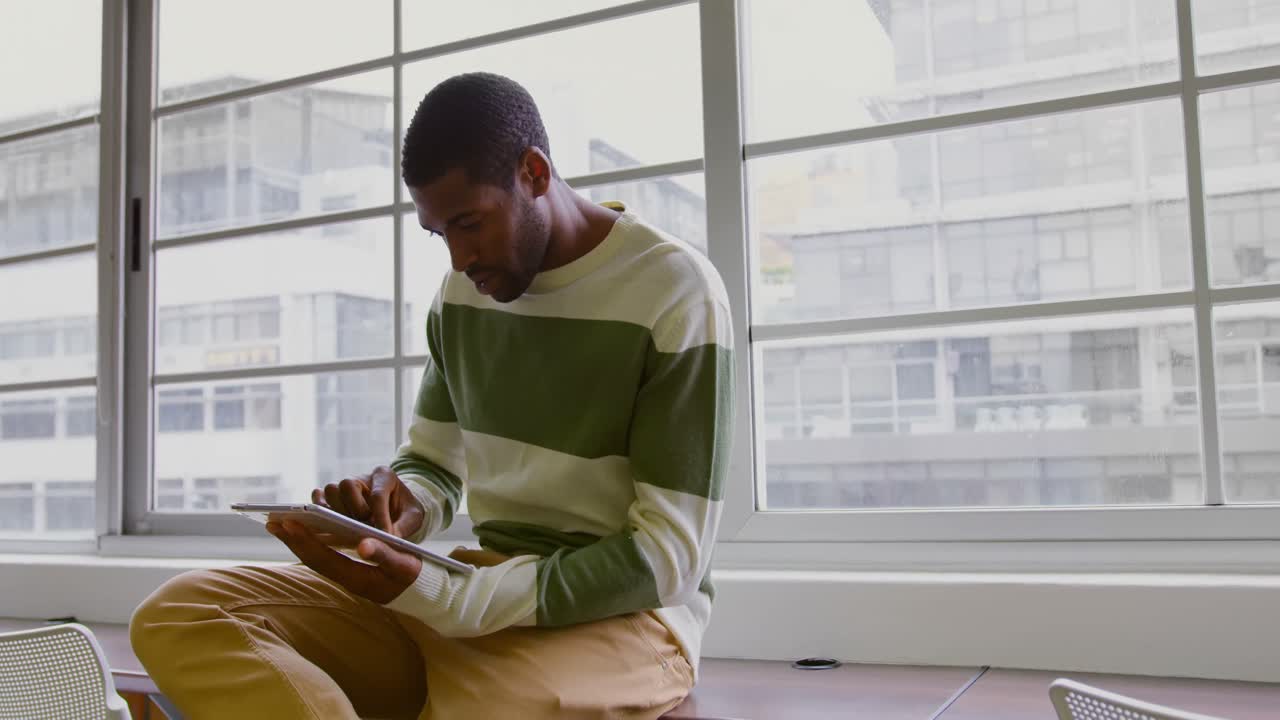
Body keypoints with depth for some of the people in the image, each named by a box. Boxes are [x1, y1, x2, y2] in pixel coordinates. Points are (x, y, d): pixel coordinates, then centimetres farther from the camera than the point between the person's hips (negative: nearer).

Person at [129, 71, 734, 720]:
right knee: (178, 616, -15)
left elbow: (668, 558, -15)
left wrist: (442, 598, -24)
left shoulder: (676, 293, -12)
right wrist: (399, 506, -11)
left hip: (622, 612, -7)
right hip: (487, 588, 7)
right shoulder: (464, 292, 9)